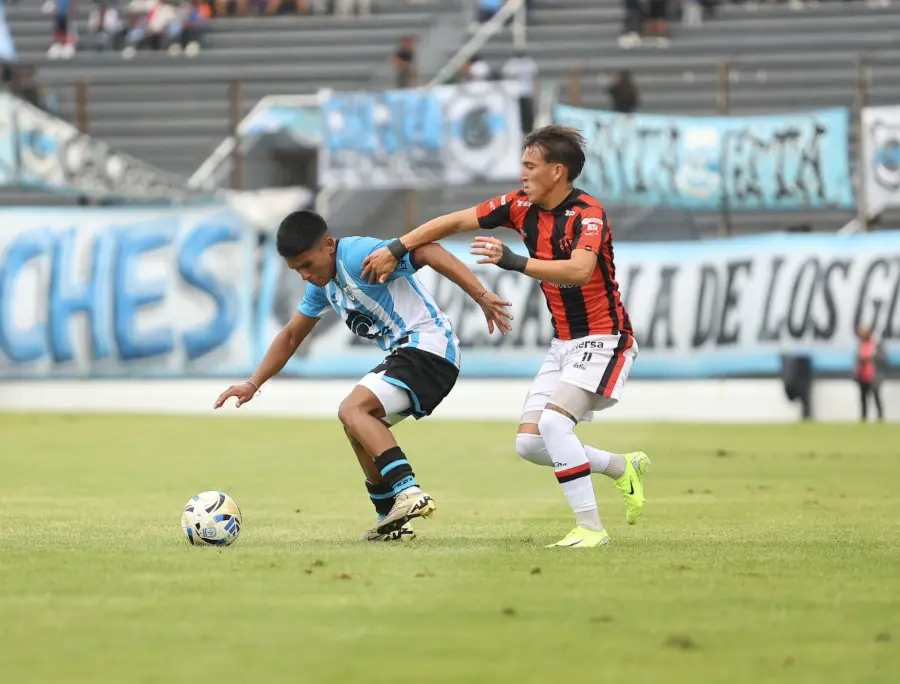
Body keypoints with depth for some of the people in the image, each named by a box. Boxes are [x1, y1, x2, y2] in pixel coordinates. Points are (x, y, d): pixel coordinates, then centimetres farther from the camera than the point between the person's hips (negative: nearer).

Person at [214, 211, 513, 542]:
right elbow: (291, 335, 25)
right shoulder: (322, 284, 14)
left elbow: (427, 251, -26)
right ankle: (392, 521, 22)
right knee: (359, 427, 18)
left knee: (352, 409, -22)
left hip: (430, 347, -10)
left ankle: (410, 493, -33)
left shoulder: (360, 254, -17)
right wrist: (253, 384, 17)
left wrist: (481, 296, -32)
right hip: (403, 353, 10)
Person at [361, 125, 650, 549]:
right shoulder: (522, 206, 2)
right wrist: (395, 250, 3)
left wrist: (515, 262, -48)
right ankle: (624, 468, 20)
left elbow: (579, 271, -39)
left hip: (603, 339, -8)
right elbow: (455, 222, 7)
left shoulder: (587, 214, -20)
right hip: (564, 343, 8)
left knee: (553, 420, -27)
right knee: (529, 444, 0)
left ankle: (590, 529, -21)